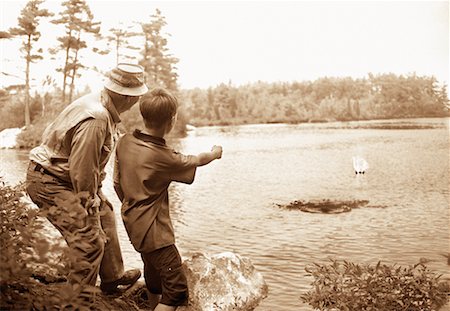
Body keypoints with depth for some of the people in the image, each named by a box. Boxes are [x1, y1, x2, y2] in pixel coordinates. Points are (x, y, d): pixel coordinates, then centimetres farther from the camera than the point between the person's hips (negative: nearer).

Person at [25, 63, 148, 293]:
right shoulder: (95, 119, -31)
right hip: (49, 183, -11)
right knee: (89, 241, -13)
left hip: (67, 177, 11)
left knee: (105, 216, 20)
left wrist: (95, 193, 10)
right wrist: (89, 202, -12)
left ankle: (113, 277, 37)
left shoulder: (104, 109, 1)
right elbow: (81, 168, -27)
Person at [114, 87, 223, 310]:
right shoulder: (163, 157, -24)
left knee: (153, 272, 30)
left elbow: (117, 183, 5)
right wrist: (214, 153, 16)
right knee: (177, 291, -2)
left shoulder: (124, 141, -5)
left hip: (133, 223, 9)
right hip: (153, 230, -9)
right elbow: (194, 161, -5)